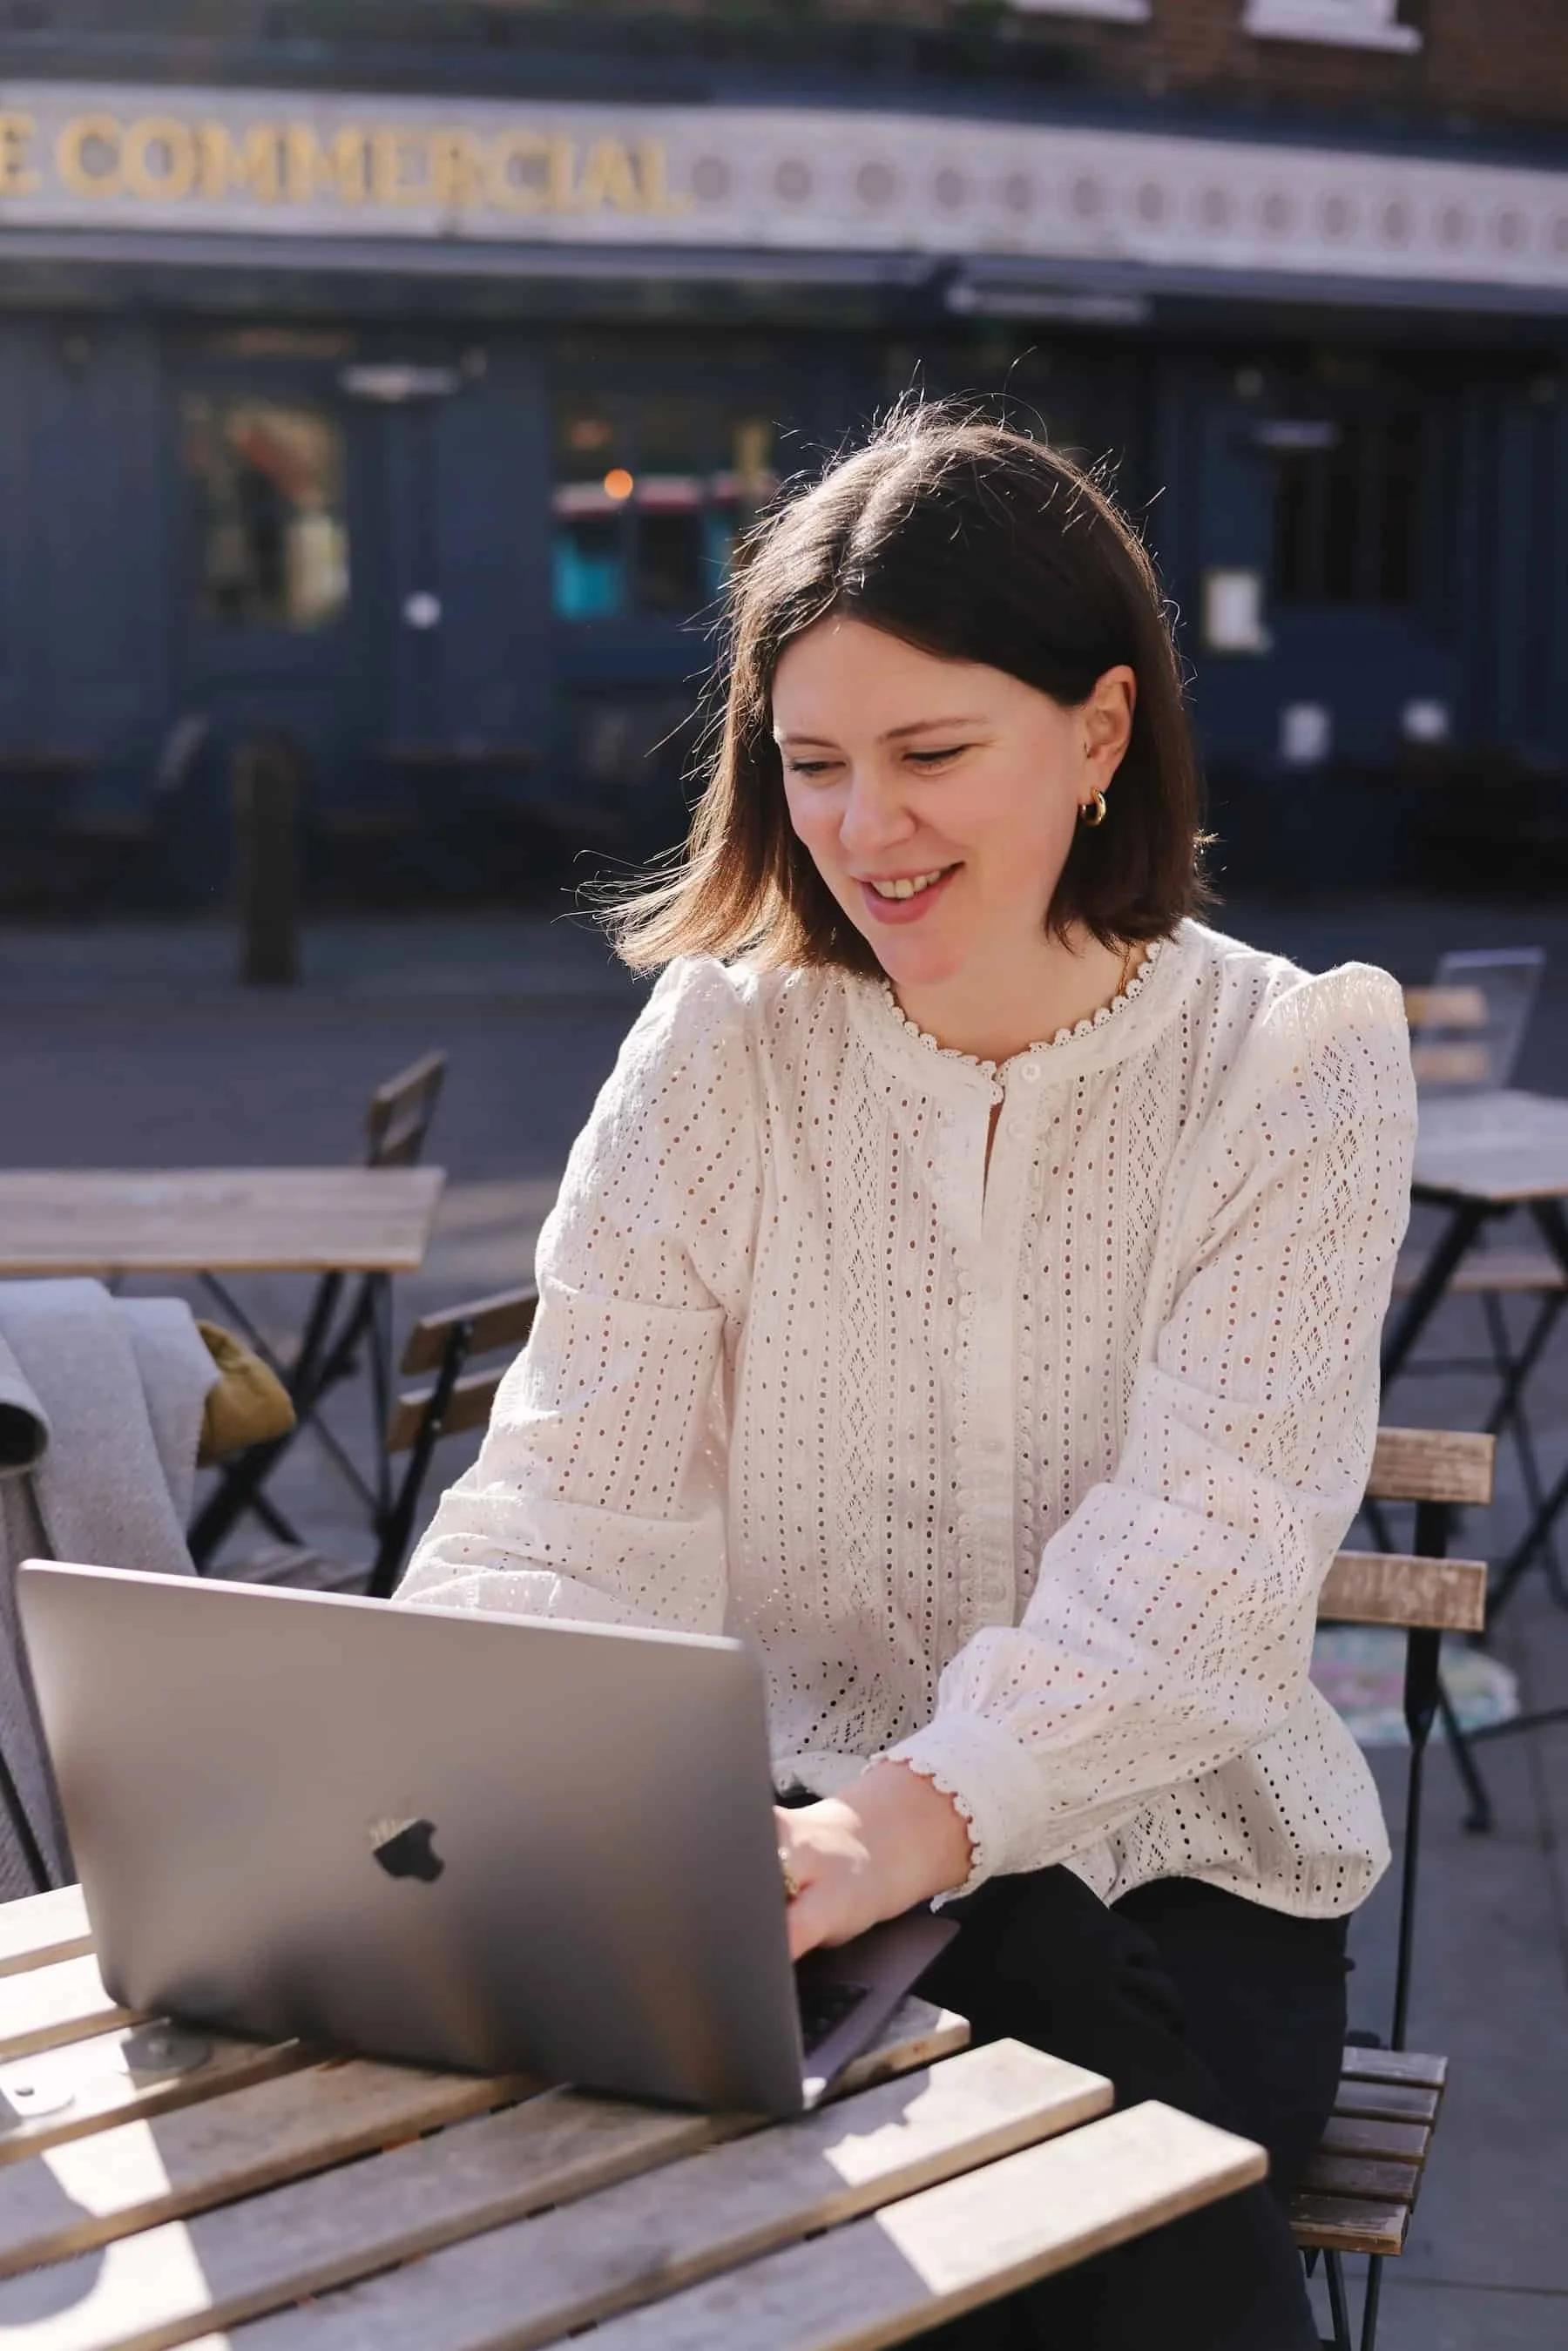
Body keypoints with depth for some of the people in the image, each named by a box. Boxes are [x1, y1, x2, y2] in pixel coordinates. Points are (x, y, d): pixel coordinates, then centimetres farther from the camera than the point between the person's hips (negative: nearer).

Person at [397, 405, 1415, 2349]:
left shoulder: (1297, 1070, -5)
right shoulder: (720, 1054, 1)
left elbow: (1195, 1570, -17)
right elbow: (580, 1498, -6)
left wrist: (918, 1815, -35)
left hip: (1166, 1876, -1)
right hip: (792, 1845, 2)